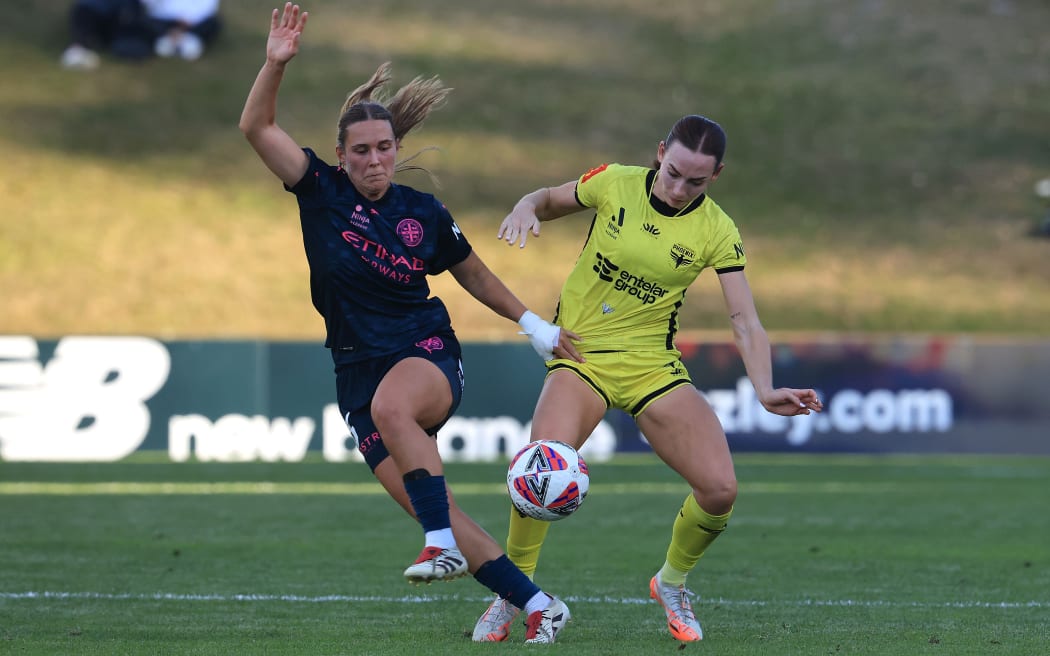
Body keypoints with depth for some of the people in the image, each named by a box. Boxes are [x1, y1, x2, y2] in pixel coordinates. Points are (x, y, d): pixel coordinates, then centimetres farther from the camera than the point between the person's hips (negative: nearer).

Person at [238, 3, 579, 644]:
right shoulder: (322, 191, 0)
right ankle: (538, 605, 1)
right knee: (430, 506, -8)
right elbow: (257, 127, -8)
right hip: (359, 369, 2)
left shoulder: (424, 213, 1)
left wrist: (532, 323, 18)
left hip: (428, 354, -2)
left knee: (391, 405, -40)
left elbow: (474, 274, 17)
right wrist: (276, 62, -21)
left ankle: (444, 544, -37)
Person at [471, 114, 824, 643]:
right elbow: (550, 201, 13)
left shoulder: (717, 232, -6)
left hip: (652, 364, 1)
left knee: (720, 489, -14)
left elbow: (744, 320, -9)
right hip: (580, 355, -1)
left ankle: (671, 583, 19)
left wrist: (765, 389, -26)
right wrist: (526, 208, -11)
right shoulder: (614, 183, -6)